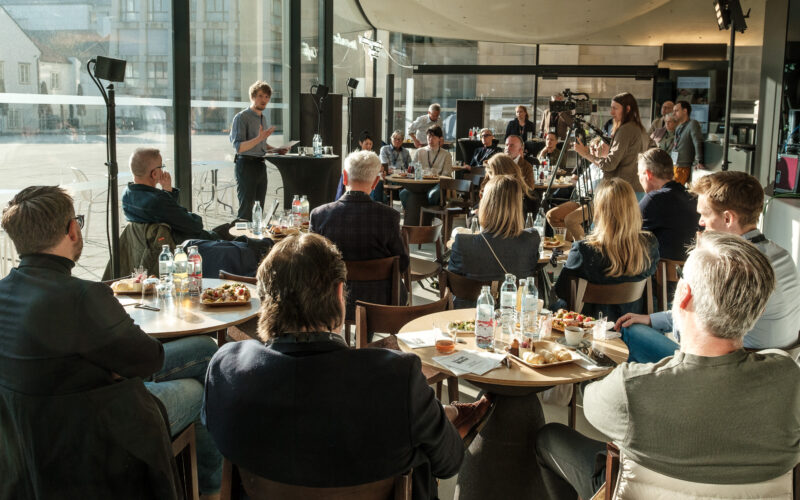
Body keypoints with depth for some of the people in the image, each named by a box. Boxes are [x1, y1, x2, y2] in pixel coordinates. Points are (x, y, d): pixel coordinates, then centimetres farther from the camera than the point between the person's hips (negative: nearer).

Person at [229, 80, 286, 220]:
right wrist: (259, 138, -28)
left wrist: (276, 150, 12)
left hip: (261, 166, 8)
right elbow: (239, 148, -18)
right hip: (246, 165, -8)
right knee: (246, 210, -8)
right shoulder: (241, 117, -9)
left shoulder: (263, 118, 17)